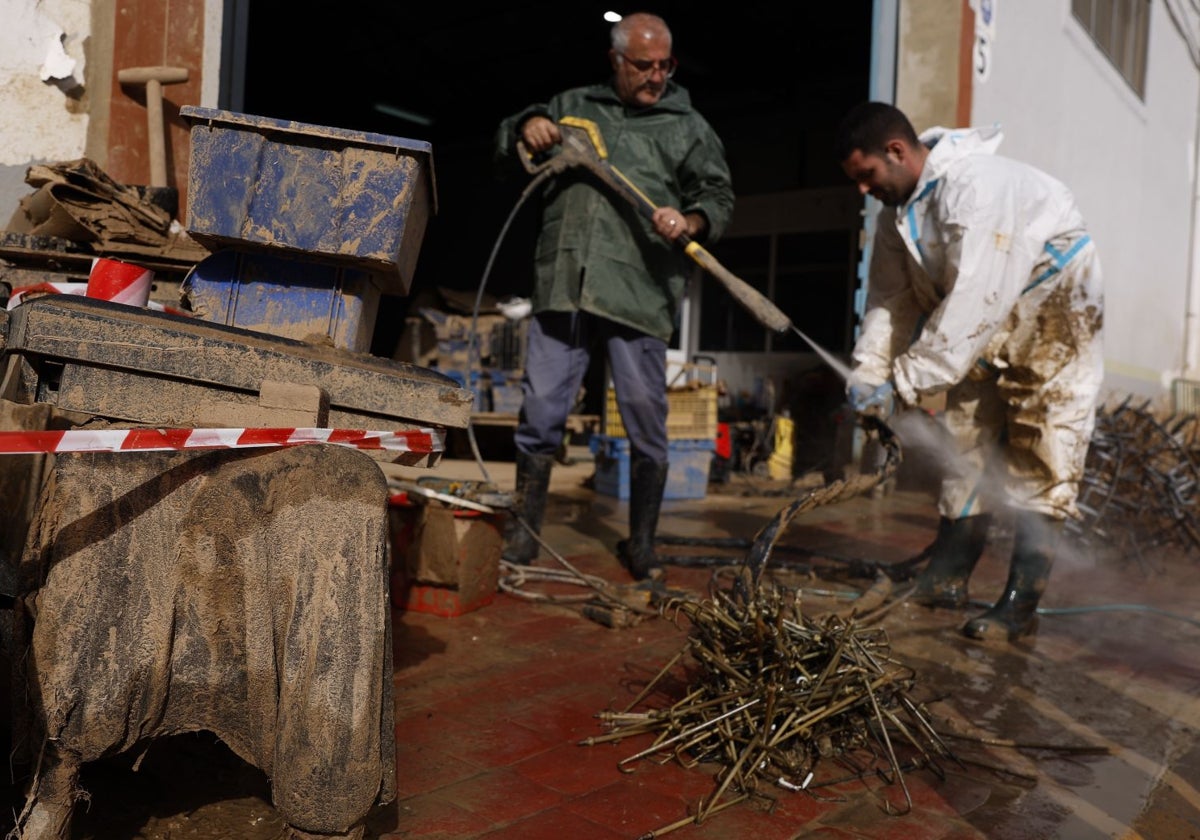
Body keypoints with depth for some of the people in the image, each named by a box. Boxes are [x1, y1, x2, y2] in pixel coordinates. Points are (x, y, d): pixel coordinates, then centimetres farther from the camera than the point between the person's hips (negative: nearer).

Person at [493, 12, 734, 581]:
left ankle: (641, 546, 17)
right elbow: (505, 144, 26)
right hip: (562, 289, 2)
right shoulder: (573, 104, 20)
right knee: (540, 415, 3)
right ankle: (521, 537, 18)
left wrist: (690, 222, -14)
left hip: (638, 295, -1)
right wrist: (528, 126, 3)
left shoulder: (687, 126, 14)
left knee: (647, 427, 1)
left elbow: (718, 197, 9)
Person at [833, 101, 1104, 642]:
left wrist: (905, 381, -34)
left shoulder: (977, 185, -31)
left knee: (1040, 460, -9)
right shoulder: (897, 212, -2)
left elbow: (974, 300, -36)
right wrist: (868, 371, -13)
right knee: (966, 445, 9)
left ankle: (1021, 605, -4)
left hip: (1053, 315, -8)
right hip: (985, 332, 9)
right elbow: (890, 296, -1)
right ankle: (946, 577, 18)